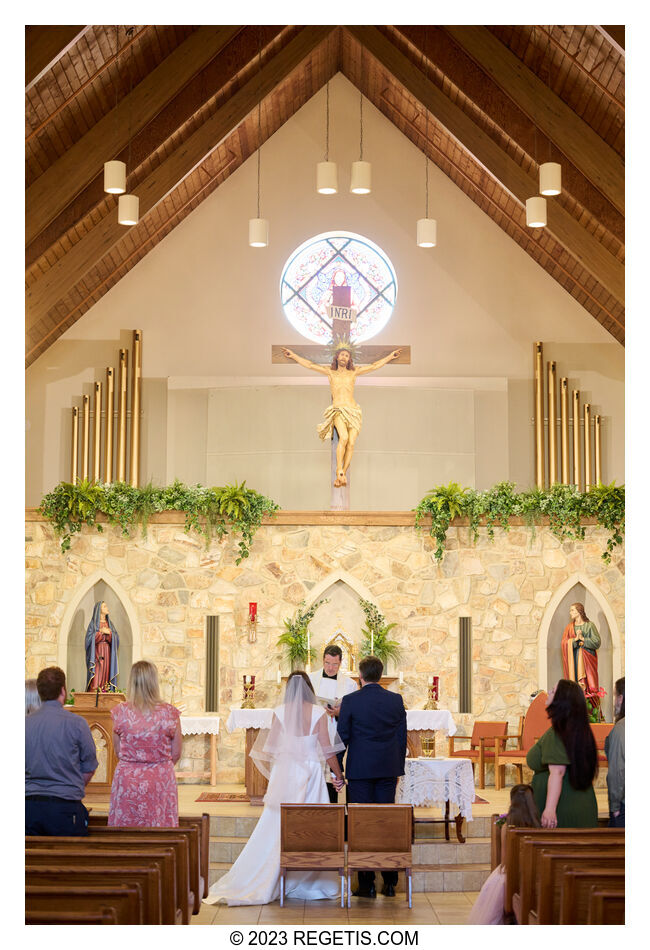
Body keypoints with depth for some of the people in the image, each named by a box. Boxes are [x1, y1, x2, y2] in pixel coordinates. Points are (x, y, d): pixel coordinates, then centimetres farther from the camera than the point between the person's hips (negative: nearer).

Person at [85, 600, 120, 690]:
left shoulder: (110, 623, 15)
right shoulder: (93, 623, 4)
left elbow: (116, 639, 7)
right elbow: (89, 638, -8)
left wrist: (109, 633, -11)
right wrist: (101, 632, -11)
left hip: (108, 653, 4)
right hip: (97, 653, -4)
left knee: (106, 675, -4)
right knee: (96, 677, -13)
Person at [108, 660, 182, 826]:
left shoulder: (120, 712, -5)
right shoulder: (169, 713, -8)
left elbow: (118, 752, 4)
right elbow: (176, 754, 0)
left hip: (127, 780, 1)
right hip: (160, 781, -1)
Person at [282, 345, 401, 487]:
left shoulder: (353, 372, 18)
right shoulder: (330, 372, 17)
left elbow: (374, 366, 20)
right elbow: (310, 365, 15)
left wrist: (390, 356, 19)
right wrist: (294, 356, 11)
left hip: (353, 412, 2)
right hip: (338, 411, -2)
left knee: (351, 443, -13)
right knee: (344, 437, -28)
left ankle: (341, 476, -9)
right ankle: (339, 472, -27)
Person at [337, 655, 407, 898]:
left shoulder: (350, 701, -6)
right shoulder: (396, 700, 3)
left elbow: (342, 737, -4)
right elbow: (402, 738, 8)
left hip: (360, 770, -3)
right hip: (388, 769, 3)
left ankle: (367, 884, 3)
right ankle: (390, 883, 10)